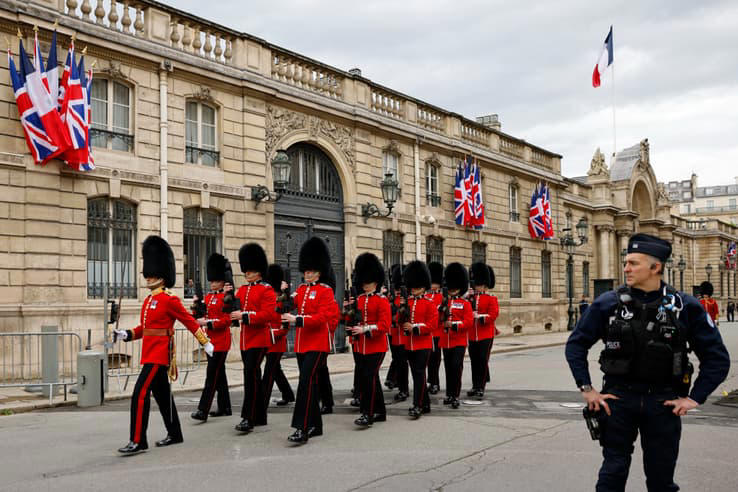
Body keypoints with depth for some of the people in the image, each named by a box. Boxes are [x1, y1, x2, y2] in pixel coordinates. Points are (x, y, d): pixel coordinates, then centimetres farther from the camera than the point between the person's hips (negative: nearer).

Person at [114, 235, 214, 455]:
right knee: (162, 395, 16)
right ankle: (174, 434, 27)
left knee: (140, 394, -13)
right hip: (151, 353, 9)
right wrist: (127, 334, 3)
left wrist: (206, 344, -6)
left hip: (159, 355, -9)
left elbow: (190, 321, -9)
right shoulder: (148, 300, 14)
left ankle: (138, 441, -10)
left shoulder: (170, 300, -12)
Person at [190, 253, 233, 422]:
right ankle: (224, 407, 22)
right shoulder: (208, 296, 14)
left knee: (212, 374, -11)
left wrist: (207, 323, -23)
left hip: (221, 340, -8)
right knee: (219, 374, 13)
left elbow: (227, 320, -16)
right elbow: (202, 315, 17)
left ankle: (203, 411, -14)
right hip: (211, 340, 8)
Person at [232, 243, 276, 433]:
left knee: (250, 374, -15)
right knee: (254, 376, 12)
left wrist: (244, 315, -23)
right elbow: (234, 309, 14)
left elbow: (268, 314, -16)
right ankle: (260, 417, 20)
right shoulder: (242, 289, 15)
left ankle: (248, 418, -15)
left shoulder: (267, 290, -6)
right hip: (245, 338, 7)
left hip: (259, 338, -7)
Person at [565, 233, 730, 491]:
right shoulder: (608, 303, -4)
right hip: (618, 399, 0)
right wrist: (586, 388, -2)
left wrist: (695, 397, -4)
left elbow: (717, 357, 1)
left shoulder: (685, 306, -4)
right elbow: (576, 344, 4)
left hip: (664, 402, 0)